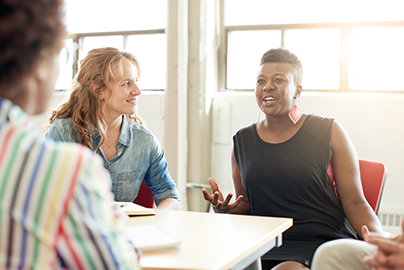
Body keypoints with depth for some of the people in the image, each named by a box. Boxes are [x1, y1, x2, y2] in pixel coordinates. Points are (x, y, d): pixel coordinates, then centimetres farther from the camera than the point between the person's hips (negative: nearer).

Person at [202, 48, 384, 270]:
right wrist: (226, 210, -4)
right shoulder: (242, 141, 13)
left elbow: (355, 203, 1)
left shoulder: (329, 133, 2)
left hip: (325, 245, -3)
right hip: (266, 247, 3)